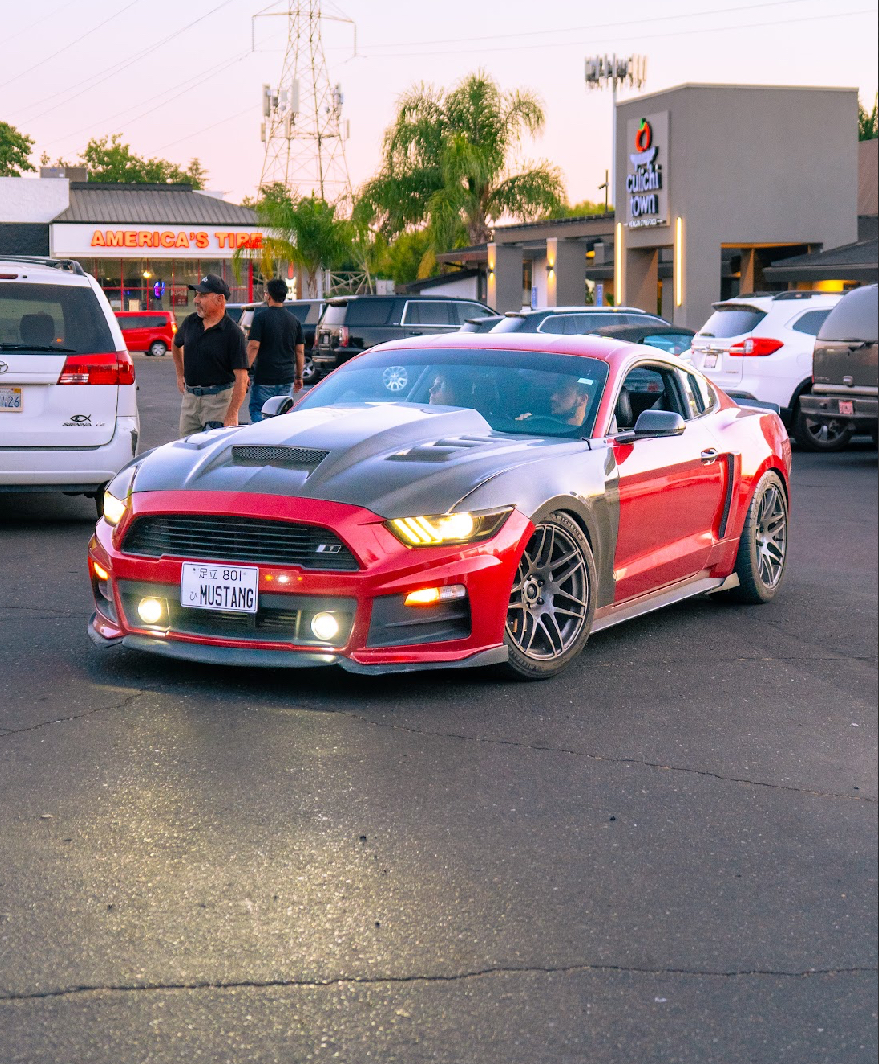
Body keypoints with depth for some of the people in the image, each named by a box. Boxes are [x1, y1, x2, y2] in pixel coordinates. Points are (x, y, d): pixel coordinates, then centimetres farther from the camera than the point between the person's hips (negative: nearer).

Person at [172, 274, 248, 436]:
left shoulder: (233, 333, -12)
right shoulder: (191, 322, 6)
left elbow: (241, 378, -17)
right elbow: (176, 344, 30)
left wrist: (231, 415, -25)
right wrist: (180, 375, 24)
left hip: (219, 398, -6)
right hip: (190, 397, 6)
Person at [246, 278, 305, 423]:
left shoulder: (261, 317, -6)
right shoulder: (294, 320, 9)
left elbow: (253, 346, -13)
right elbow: (300, 351, 10)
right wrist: (299, 377, 18)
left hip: (264, 377, -5)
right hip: (287, 378, 5)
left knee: (257, 411, 1)